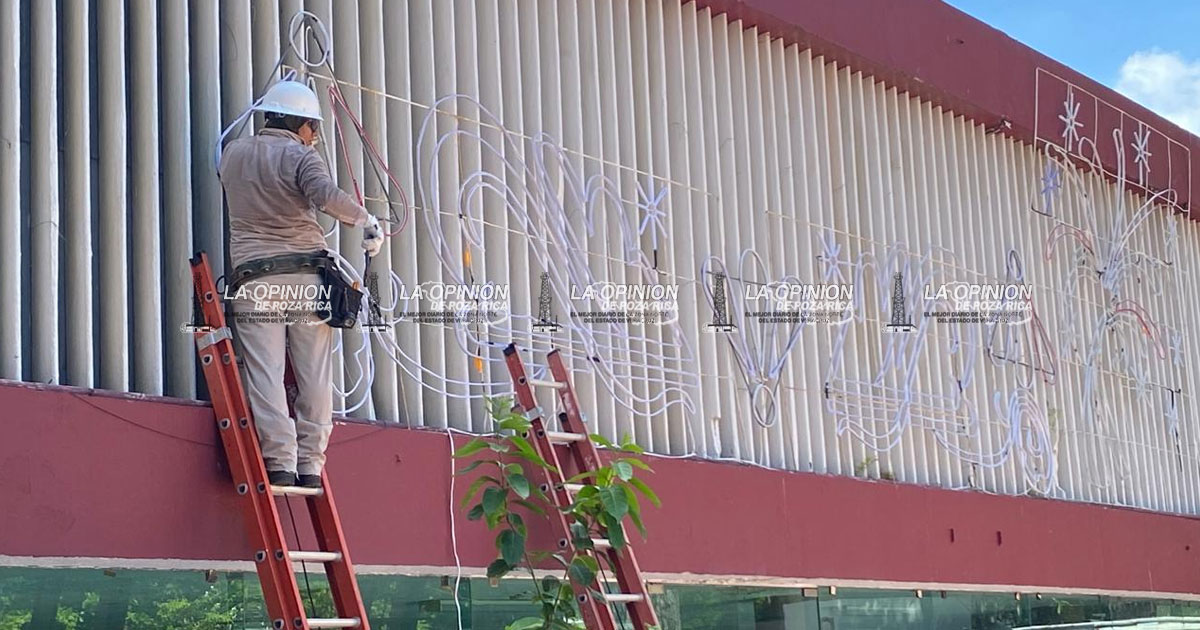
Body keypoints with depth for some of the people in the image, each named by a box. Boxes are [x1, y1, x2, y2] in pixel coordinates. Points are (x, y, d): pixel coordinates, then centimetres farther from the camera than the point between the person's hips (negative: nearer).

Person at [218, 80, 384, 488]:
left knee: (265, 374, -4)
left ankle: (280, 463, -15)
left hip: (254, 279, 2)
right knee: (313, 377, 4)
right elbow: (326, 195, -20)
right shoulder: (301, 156, 0)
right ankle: (310, 465, 1)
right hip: (306, 276, -2)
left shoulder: (232, 155, 14)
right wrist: (365, 220, -7)